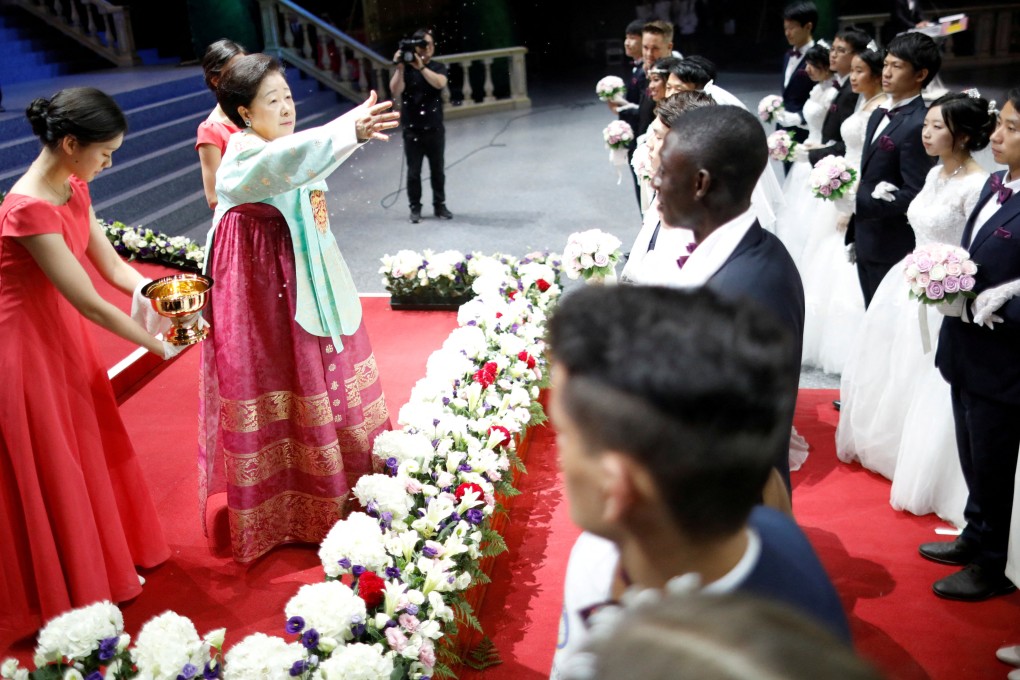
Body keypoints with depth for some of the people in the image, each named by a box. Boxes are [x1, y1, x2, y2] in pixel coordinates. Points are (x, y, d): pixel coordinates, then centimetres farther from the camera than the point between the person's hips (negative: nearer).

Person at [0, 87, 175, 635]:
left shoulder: (74, 188, -2)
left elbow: (111, 265, 2)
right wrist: (158, 345, -18)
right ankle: (67, 591, 29)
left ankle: (105, 561, 41)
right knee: (48, 469, 8)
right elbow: (90, 304, -28)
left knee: (88, 450, 20)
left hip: (65, 336, 8)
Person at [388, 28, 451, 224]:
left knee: (437, 170, 8)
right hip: (412, 130, -1)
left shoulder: (438, 67, 4)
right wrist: (400, 68, -24)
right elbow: (395, 91, -14)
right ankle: (415, 208, 9)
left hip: (435, 129, 1)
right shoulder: (405, 69, 0)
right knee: (413, 172, 1)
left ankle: (439, 205, 19)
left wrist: (421, 66, -28)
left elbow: (440, 83, -18)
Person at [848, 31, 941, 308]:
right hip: (866, 240, 8)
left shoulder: (919, 125, -20)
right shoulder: (880, 113, 9)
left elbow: (913, 195, -22)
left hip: (891, 246, -8)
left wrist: (856, 201, -22)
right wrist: (855, 230, 13)